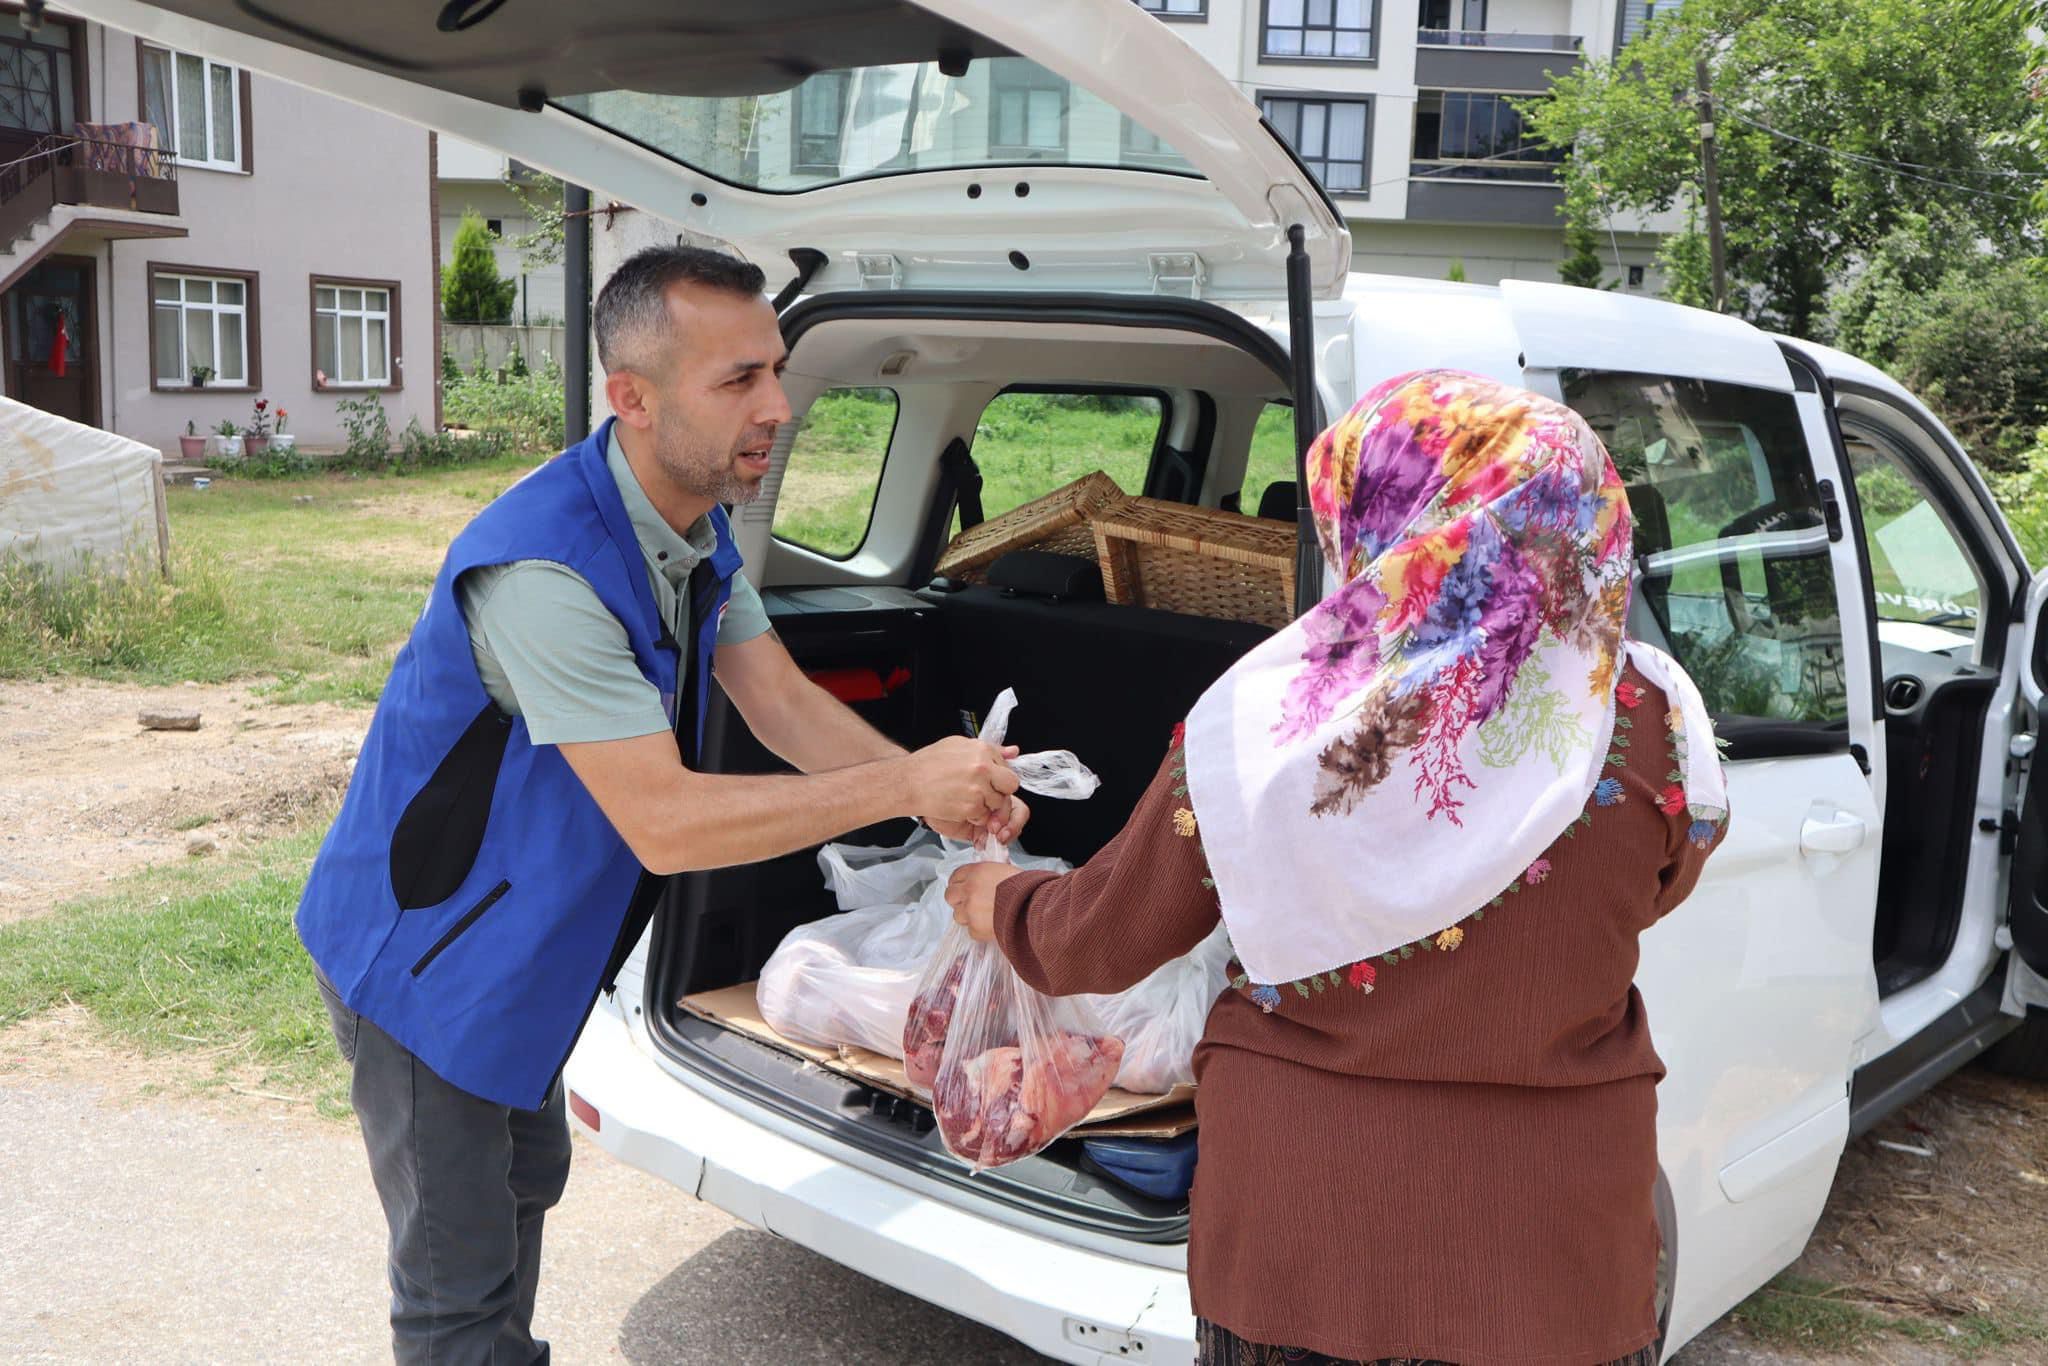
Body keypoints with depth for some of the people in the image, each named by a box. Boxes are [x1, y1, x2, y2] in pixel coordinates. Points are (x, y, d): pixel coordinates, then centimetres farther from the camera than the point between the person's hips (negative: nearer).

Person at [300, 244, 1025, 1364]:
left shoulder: (697, 523, -5)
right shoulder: (544, 568, -36)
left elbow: (782, 702, -3)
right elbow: (664, 822, -35)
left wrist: (939, 784, -18)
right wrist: (902, 785, -32)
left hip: (518, 931, 9)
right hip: (422, 953, -9)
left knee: (526, 1185, 27)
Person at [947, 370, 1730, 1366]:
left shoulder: (1259, 723, -17)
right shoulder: (1649, 728, -16)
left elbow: (1094, 945, -2)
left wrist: (996, 902, 20)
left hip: (1292, 1241, 0)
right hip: (1556, 1255, 1)